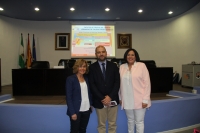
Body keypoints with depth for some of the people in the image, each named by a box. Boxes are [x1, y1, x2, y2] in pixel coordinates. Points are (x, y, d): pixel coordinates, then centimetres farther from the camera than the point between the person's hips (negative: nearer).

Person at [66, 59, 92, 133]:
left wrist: (90, 105, 5)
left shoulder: (86, 78, 8)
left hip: (86, 110, 5)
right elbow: (68, 97, -12)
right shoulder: (70, 79, -9)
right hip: (76, 111, -5)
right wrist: (72, 112, -16)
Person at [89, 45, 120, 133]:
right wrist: (102, 98, -12)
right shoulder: (92, 67, 0)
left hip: (112, 100, 2)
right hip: (99, 101, -1)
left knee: (112, 124, 11)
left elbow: (117, 82, 0)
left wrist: (110, 97, -11)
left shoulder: (113, 66, 5)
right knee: (101, 125, 9)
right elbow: (92, 85, -6)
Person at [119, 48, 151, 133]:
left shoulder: (141, 66, -5)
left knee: (139, 121, 7)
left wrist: (145, 99, -11)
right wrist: (120, 98, 9)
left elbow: (147, 83, -8)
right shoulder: (122, 67, 6)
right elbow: (120, 83, 9)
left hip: (139, 100, -3)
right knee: (130, 121, 18)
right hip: (127, 101, 3)